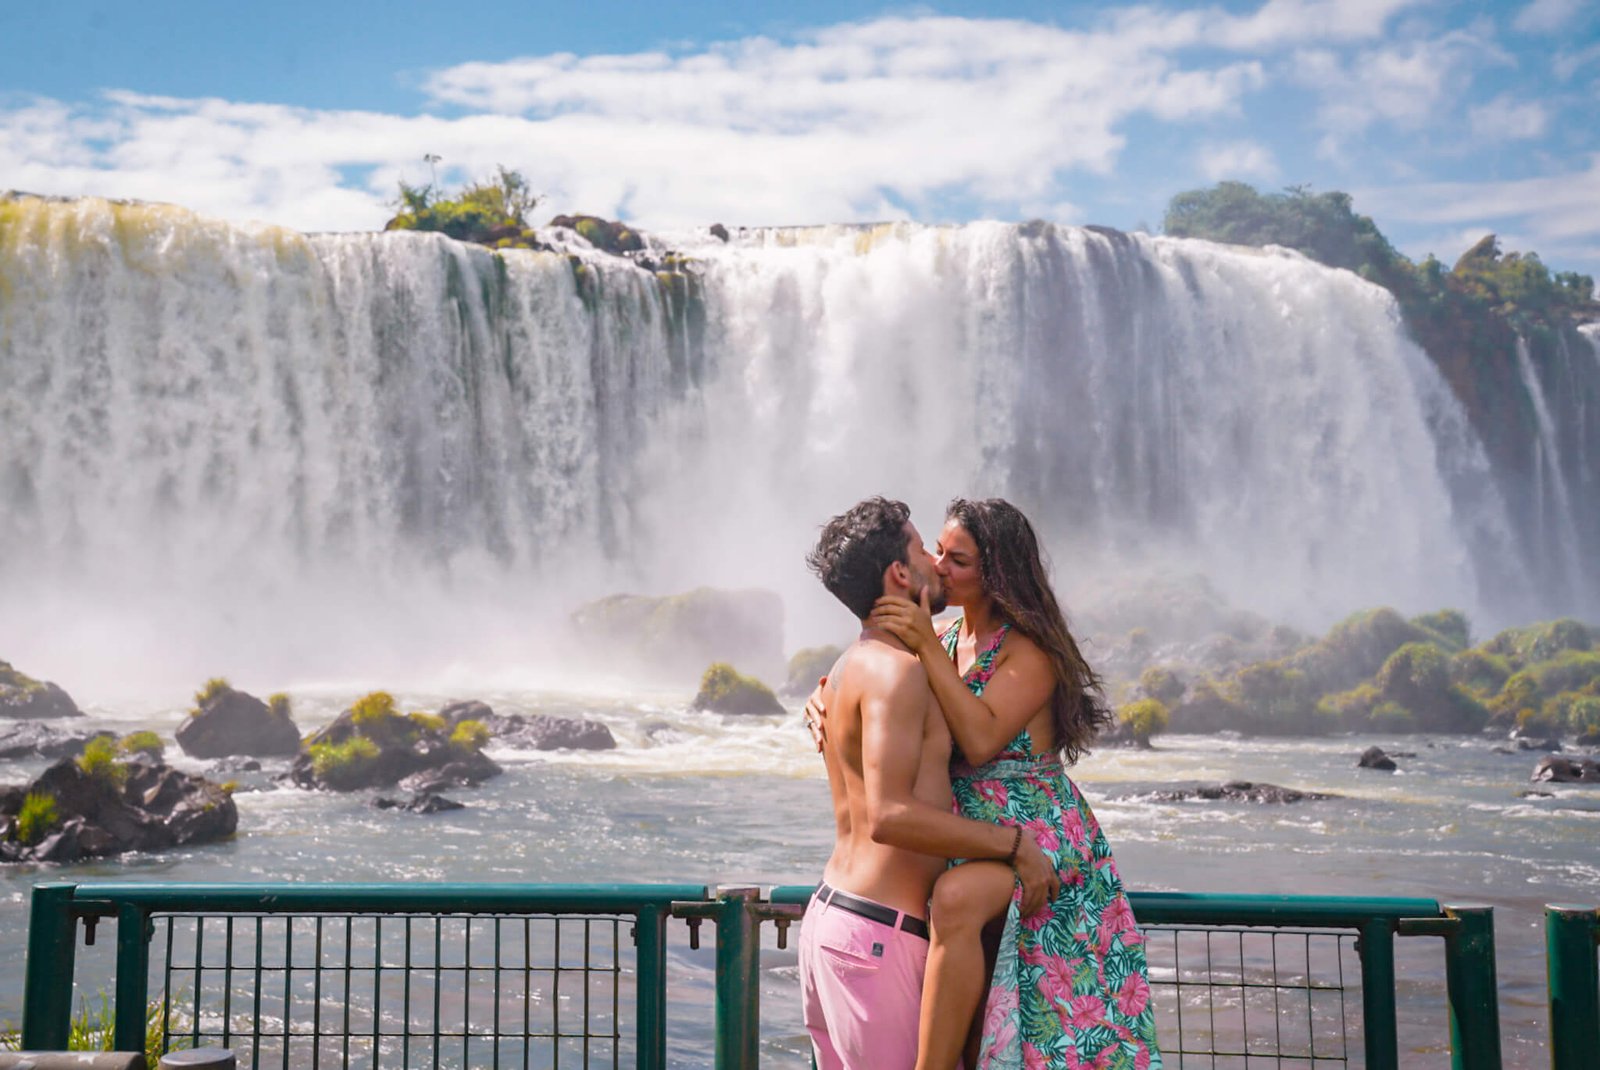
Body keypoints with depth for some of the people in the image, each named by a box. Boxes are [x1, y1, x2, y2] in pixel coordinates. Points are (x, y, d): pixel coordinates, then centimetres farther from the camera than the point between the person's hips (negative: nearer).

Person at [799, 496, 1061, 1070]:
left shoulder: (852, 665, 16)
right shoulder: (895, 668, -15)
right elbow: (889, 817, -24)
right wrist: (1016, 845, -18)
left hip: (831, 915, 10)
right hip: (878, 936, -10)